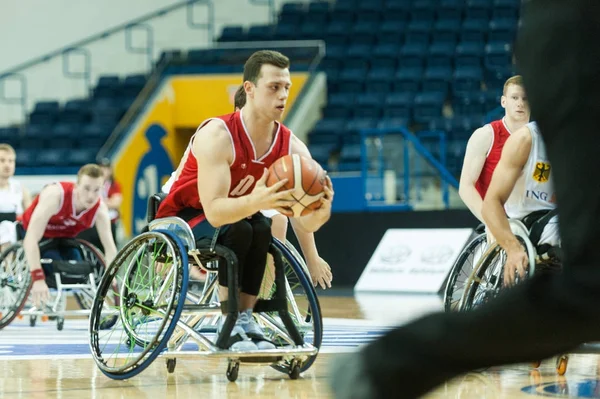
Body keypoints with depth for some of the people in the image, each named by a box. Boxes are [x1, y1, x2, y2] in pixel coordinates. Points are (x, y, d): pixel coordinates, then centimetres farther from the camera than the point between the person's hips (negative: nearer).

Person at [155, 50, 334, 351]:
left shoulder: (292, 149, -11)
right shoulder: (218, 136, -28)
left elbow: (305, 221, -16)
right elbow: (214, 212, -36)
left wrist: (321, 211, -40)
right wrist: (255, 202, -55)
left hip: (234, 213, 5)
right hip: (178, 219, -5)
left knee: (263, 230, -25)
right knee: (236, 230, -32)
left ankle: (245, 318, -15)